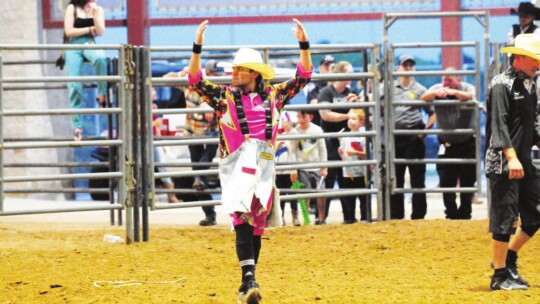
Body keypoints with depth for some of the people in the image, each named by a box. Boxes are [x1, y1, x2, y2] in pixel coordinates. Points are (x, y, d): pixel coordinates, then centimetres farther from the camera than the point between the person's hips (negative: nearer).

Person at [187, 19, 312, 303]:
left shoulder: (273, 96, 9)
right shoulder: (224, 97, 4)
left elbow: (303, 77, 11)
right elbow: (195, 80, -6)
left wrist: (304, 44, 0)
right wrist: (197, 48, -17)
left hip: (264, 167, 3)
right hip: (237, 167, -3)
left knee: (257, 226, 8)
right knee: (242, 221, -15)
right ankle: (249, 280, -21)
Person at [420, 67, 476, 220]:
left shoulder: (467, 88, -3)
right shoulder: (438, 88, 1)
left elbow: (470, 96, -25)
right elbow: (424, 98, -16)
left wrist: (453, 92, -42)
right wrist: (436, 93, -37)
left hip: (467, 143, -2)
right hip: (447, 143, 2)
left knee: (467, 180, 2)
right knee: (446, 180, 0)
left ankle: (465, 212, 11)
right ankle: (451, 212, 9)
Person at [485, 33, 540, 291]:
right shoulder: (502, 85, -13)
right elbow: (499, 125, -22)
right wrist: (511, 158, -30)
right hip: (502, 163, -9)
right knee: (505, 218, -5)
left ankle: (509, 259, 24)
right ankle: (500, 276, 2)